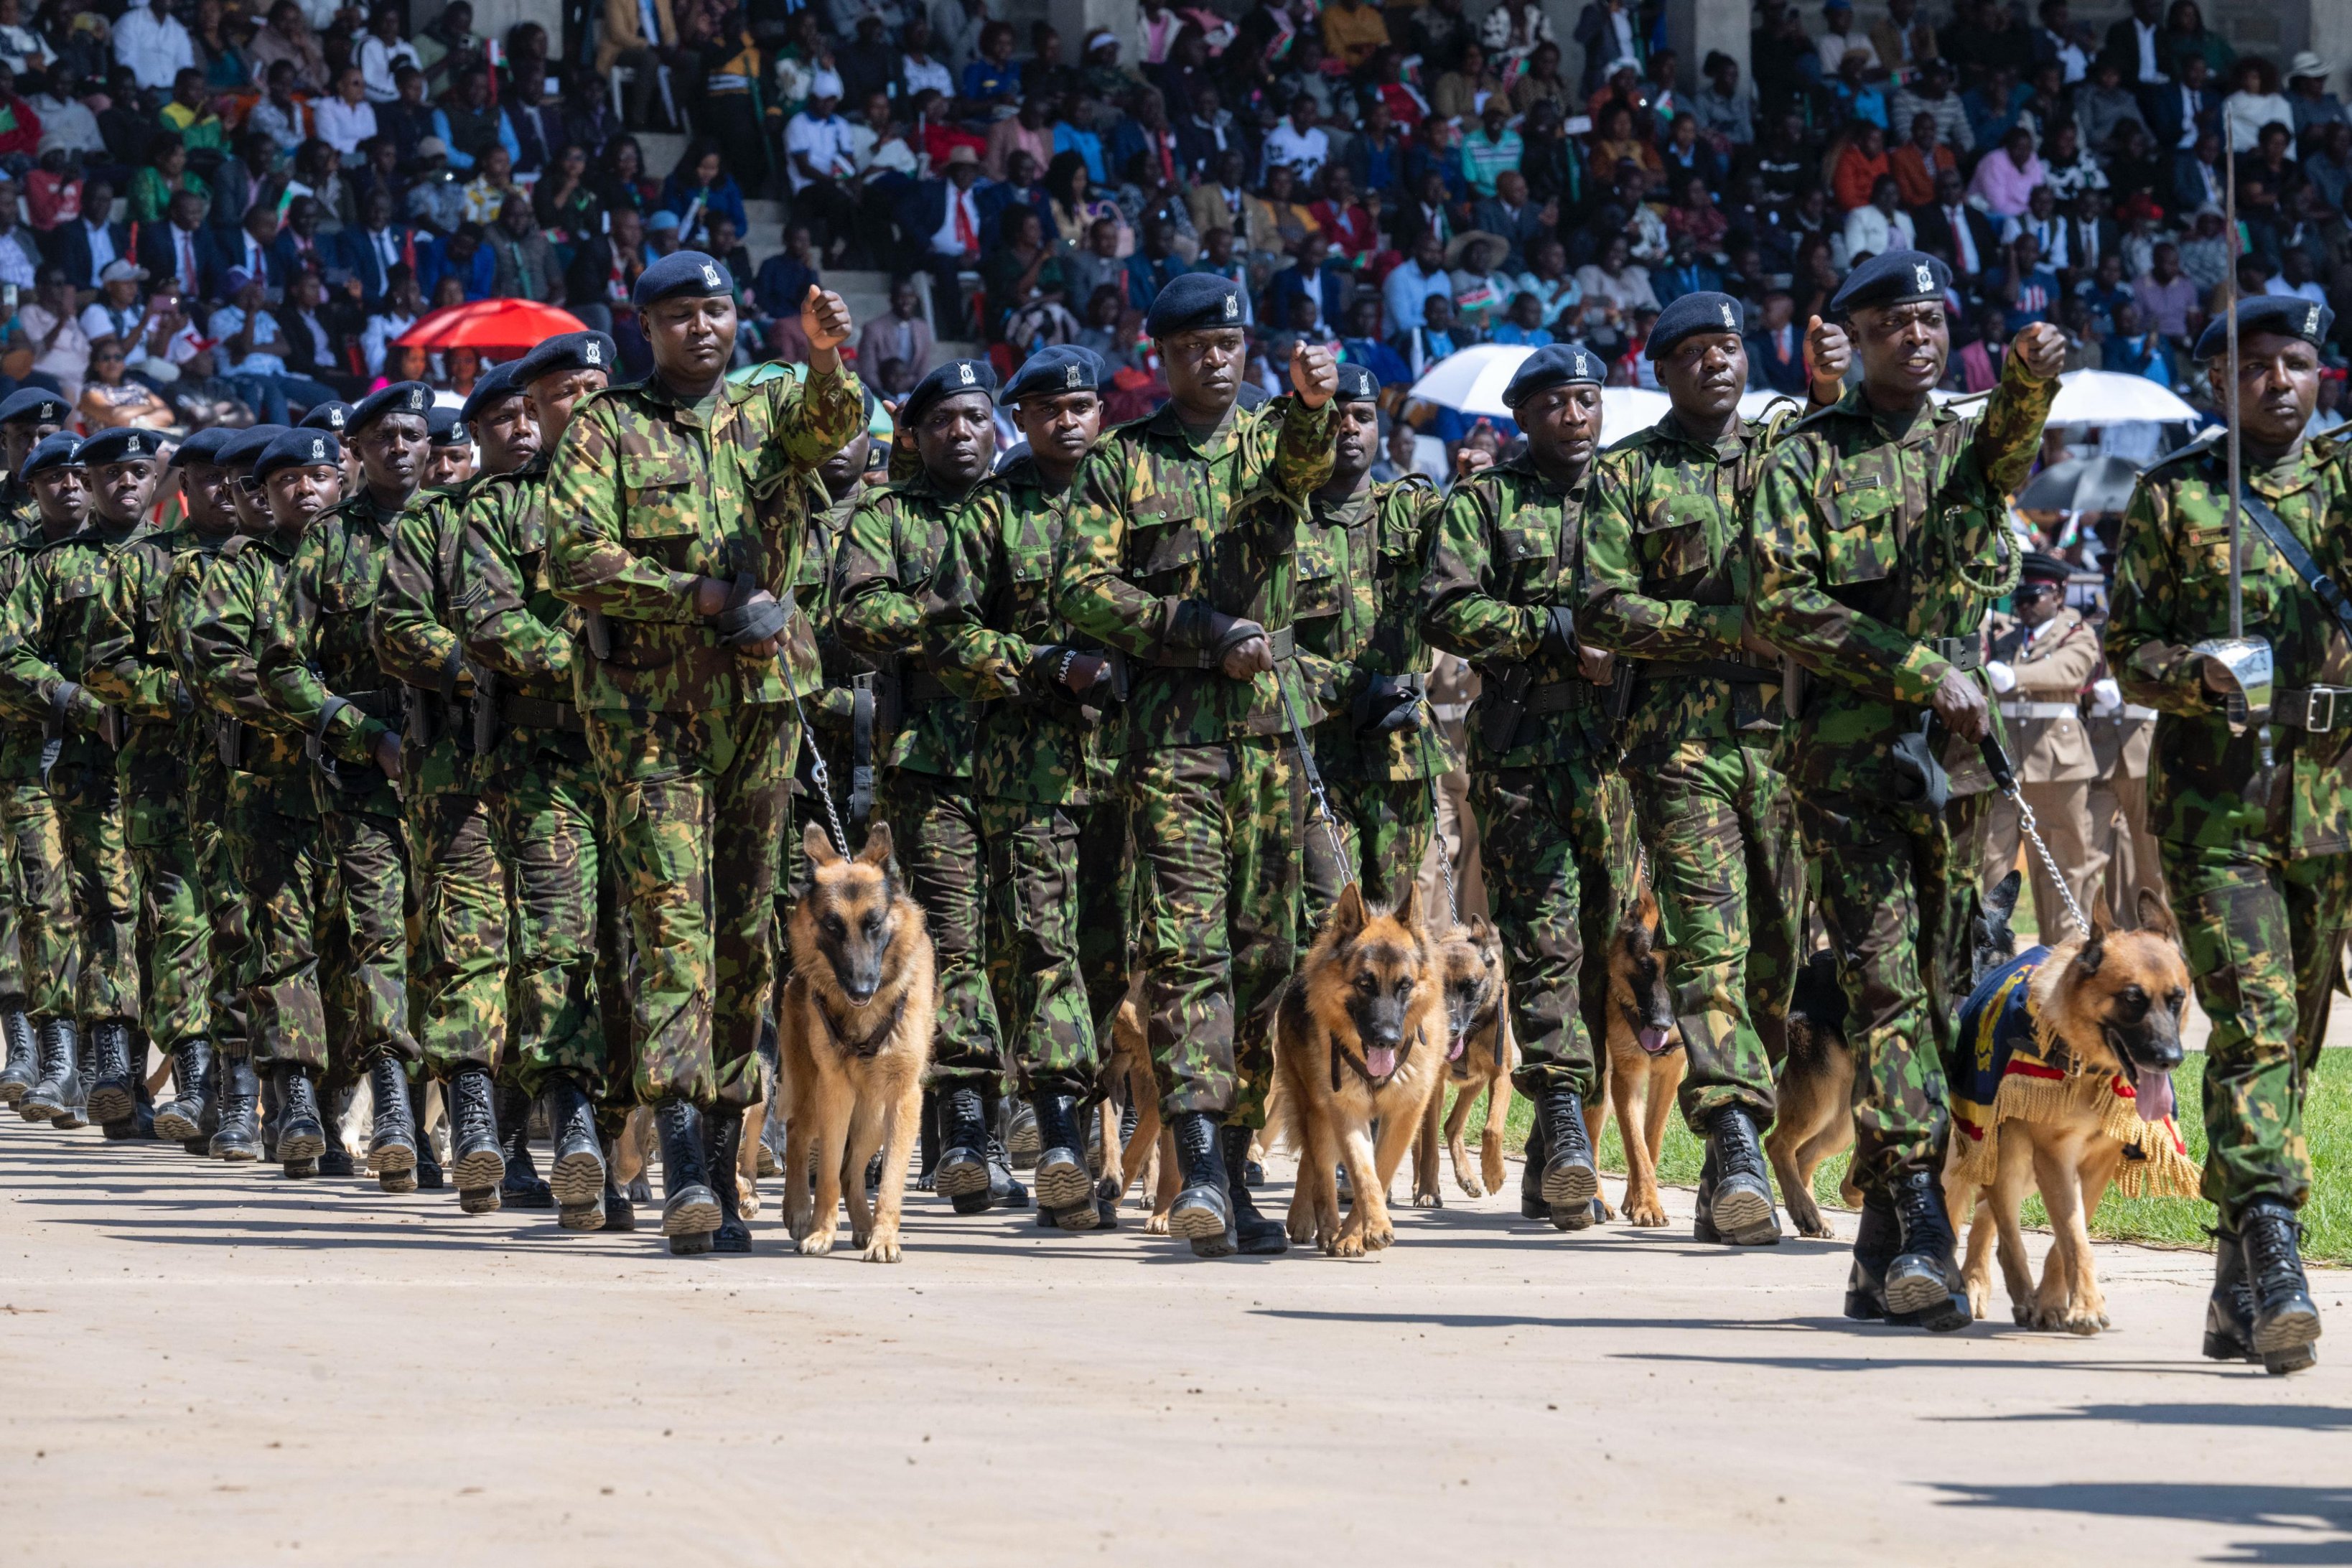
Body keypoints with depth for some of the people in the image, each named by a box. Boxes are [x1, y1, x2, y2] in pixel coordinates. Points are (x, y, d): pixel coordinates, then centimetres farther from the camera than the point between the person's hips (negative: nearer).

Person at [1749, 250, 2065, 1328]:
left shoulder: (1967, 445, 14)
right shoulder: (1808, 461, 5)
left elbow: (2009, 445, -12)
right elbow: (1783, 604, -6)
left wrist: (2029, 378, -36)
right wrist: (1921, 672, -14)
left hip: (1956, 756, 4)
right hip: (1849, 757, -4)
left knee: (1943, 993, 5)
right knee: (1885, 984, -14)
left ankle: (1885, 1257, 10)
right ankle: (1918, 1229, -22)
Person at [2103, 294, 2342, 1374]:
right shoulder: (2173, 497, 5)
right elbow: (2126, 654, 4)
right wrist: (2190, 672, -16)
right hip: (2214, 799, -3)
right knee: (2253, 1022, -16)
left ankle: (2237, 1292, 17)